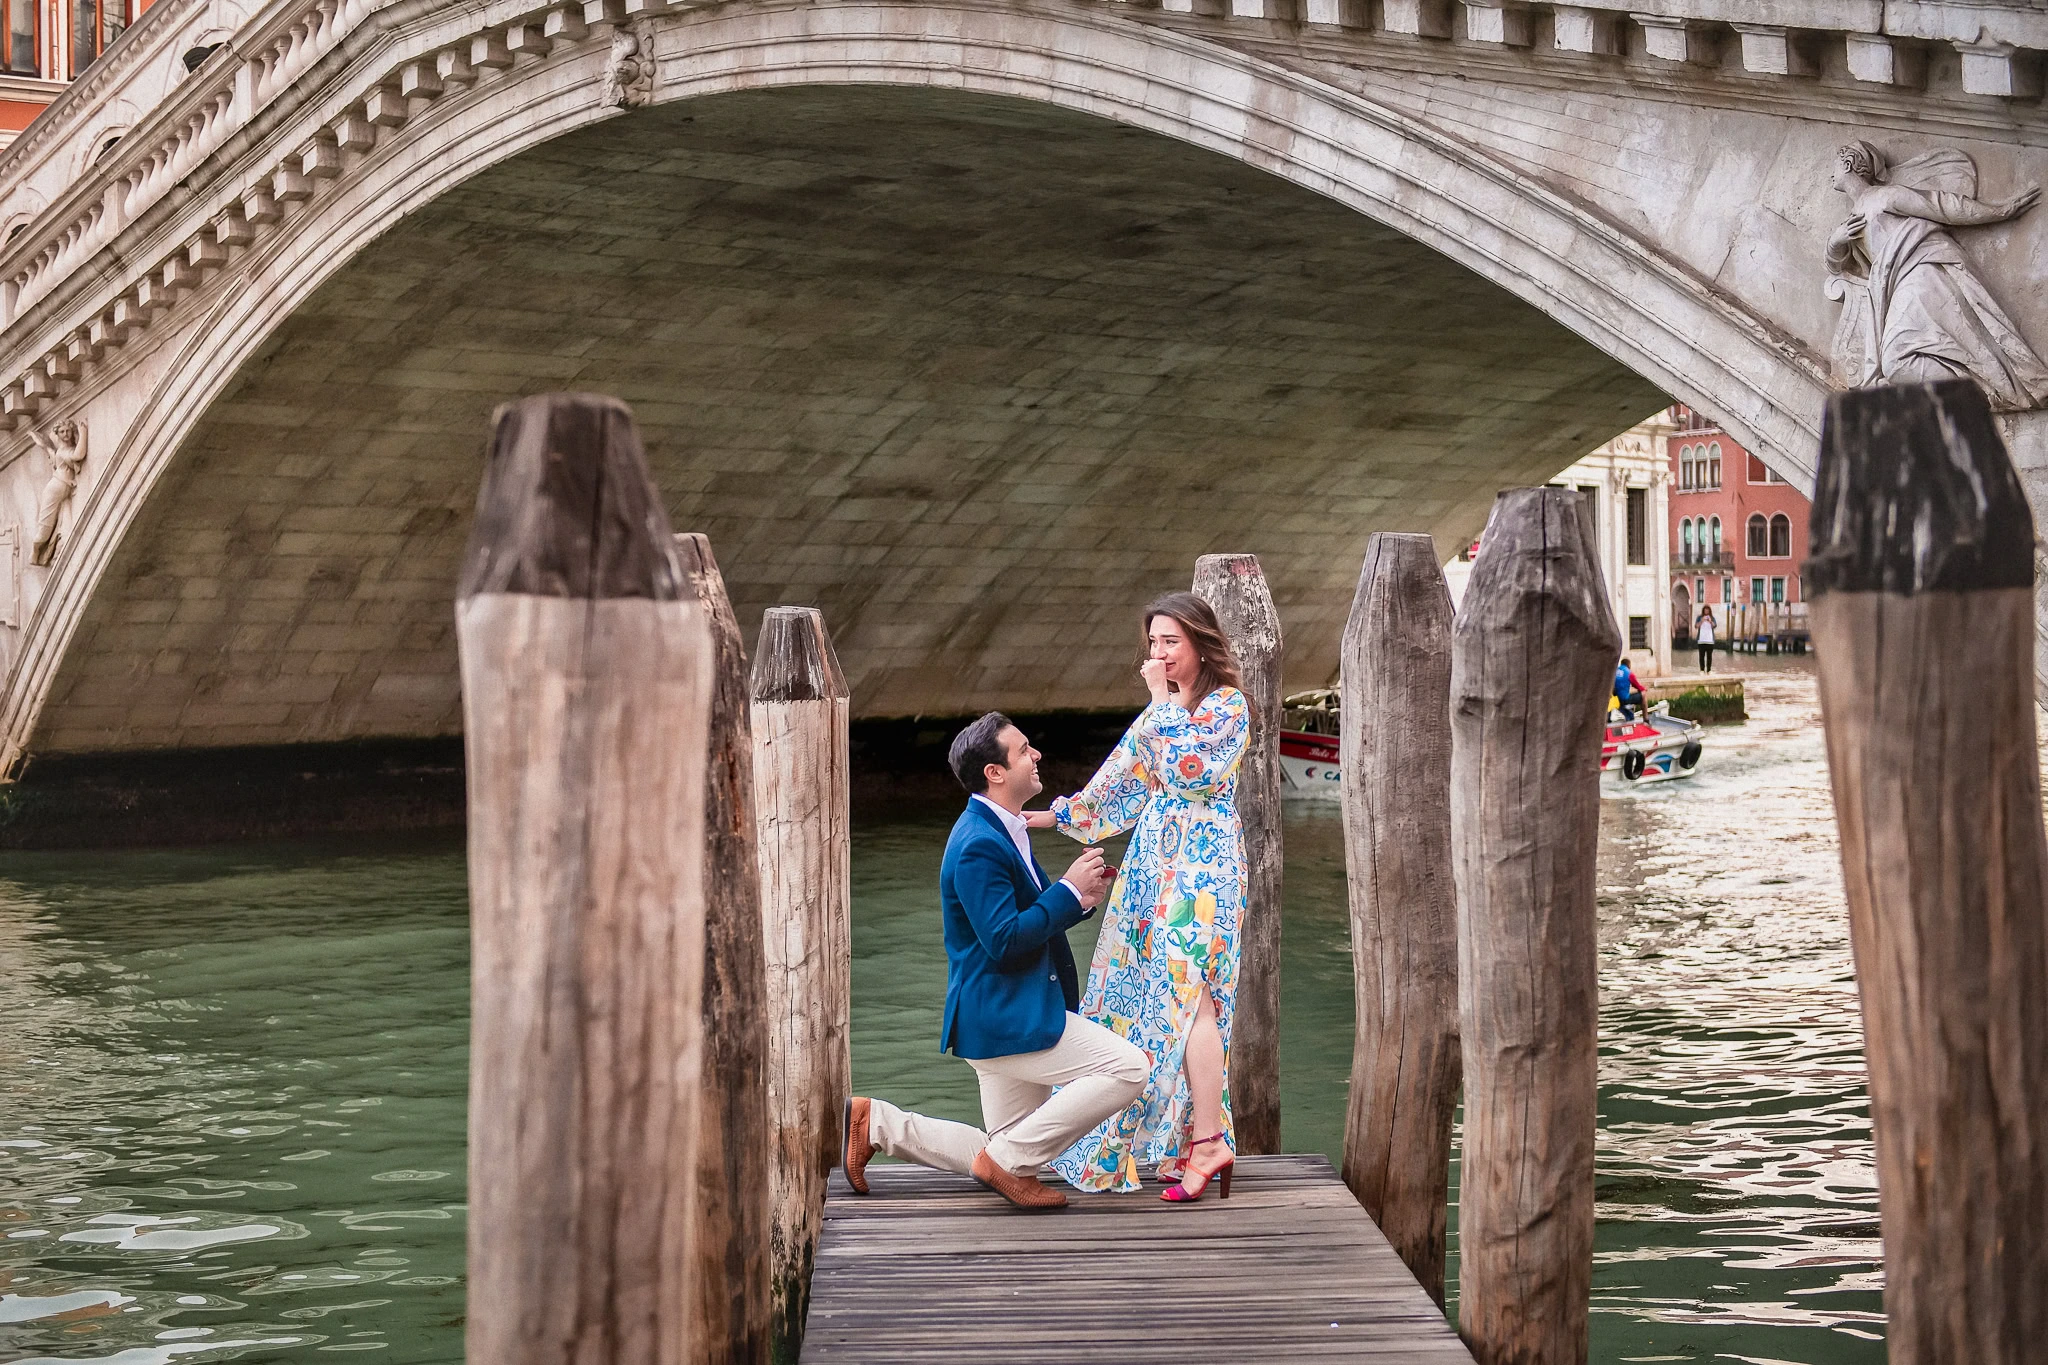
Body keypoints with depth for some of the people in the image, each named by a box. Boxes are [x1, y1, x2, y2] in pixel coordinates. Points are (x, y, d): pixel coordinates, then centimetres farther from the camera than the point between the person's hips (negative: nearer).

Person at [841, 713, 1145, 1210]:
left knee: (1009, 1151, 17)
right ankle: (1009, 1160, -8)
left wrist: (1079, 901, 4)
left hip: (1007, 1017, 10)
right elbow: (1004, 940, -25)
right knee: (1128, 1068, -17)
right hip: (1004, 1019, -10)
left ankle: (876, 1123, 18)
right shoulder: (979, 846, -19)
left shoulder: (1004, 831, 13)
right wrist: (1068, 889, -18)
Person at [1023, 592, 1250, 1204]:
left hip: (1202, 864, -8)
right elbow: (1125, 782, 21)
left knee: (1186, 992, -16)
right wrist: (1056, 815, 18)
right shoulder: (1163, 711, 17)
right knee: (1147, 992, 6)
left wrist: (1162, 701, -12)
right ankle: (1179, 1140, 11)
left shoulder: (1228, 706, -6)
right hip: (1155, 861, 8)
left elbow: (1188, 771, -20)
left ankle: (1208, 1138, -16)